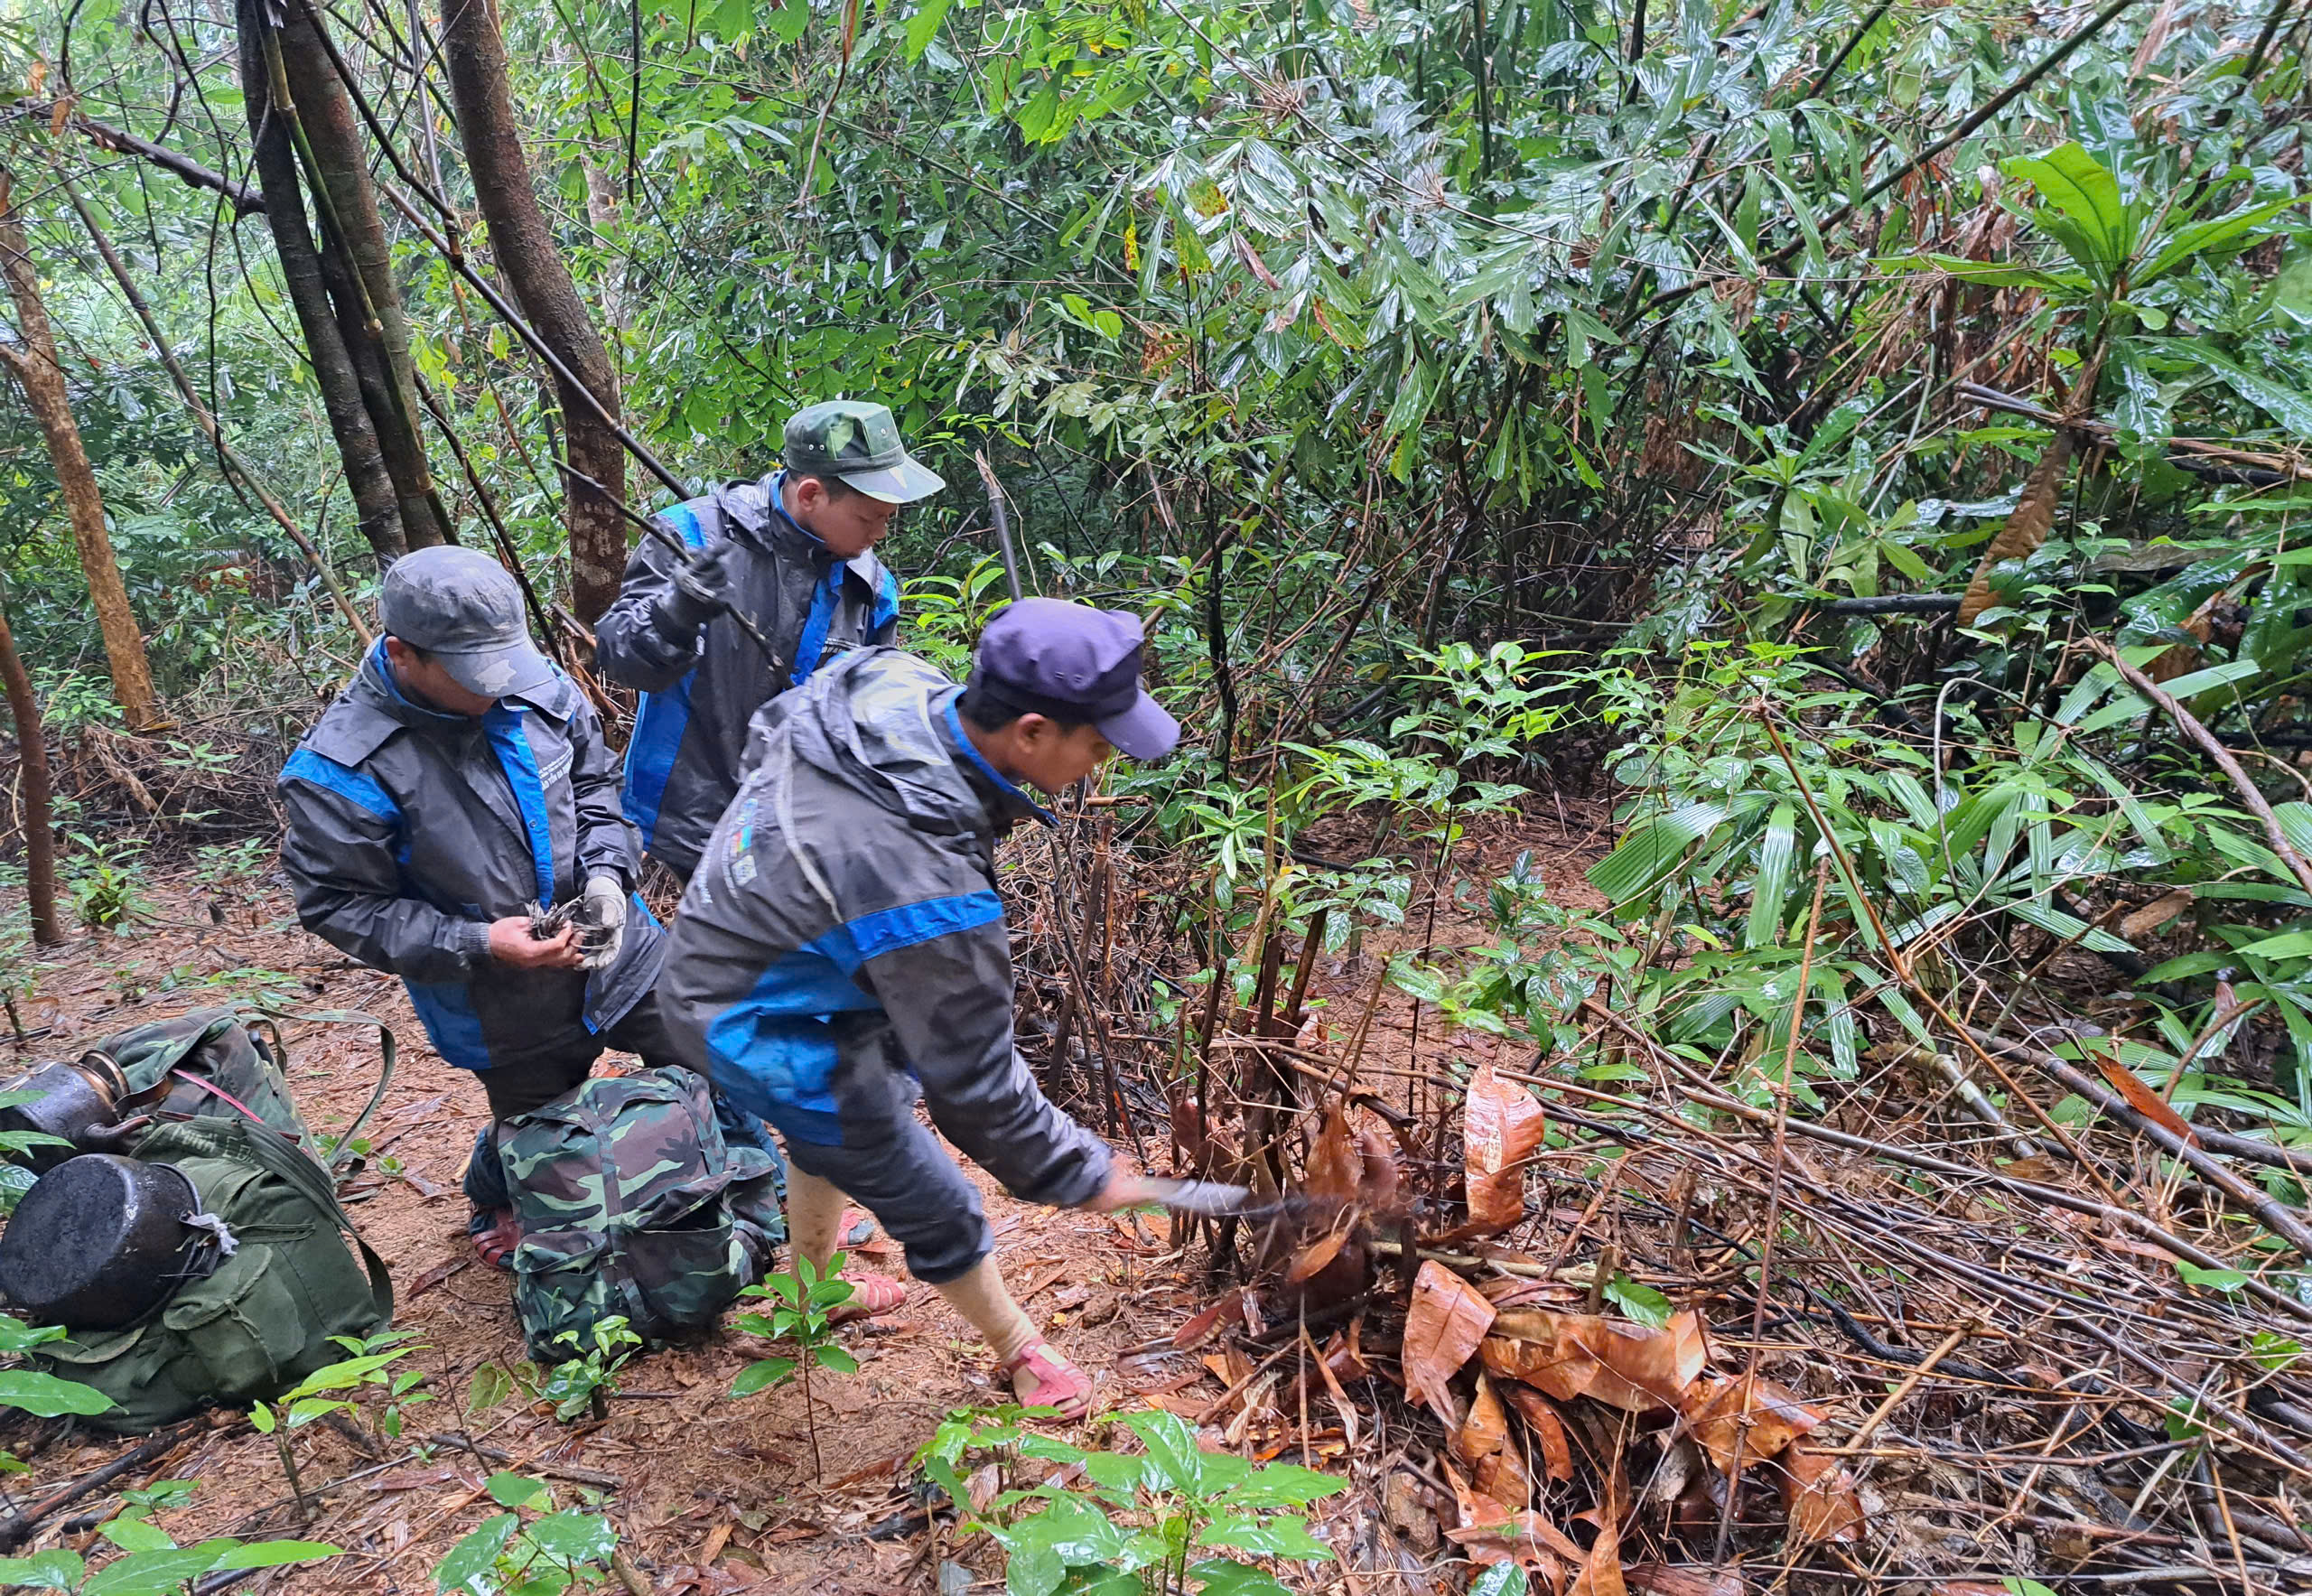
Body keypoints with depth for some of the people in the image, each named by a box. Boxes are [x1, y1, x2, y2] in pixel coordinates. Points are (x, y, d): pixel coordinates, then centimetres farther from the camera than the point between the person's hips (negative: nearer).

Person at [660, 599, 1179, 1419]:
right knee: (937, 1210, 11)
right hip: (761, 1032, -8)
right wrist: (1081, 1174, -12)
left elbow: (768, 727, 5)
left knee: (829, 1136, 34)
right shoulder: (931, 886, -41)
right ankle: (1019, 1351, 38)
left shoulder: (890, 680, -19)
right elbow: (972, 1082, -27)